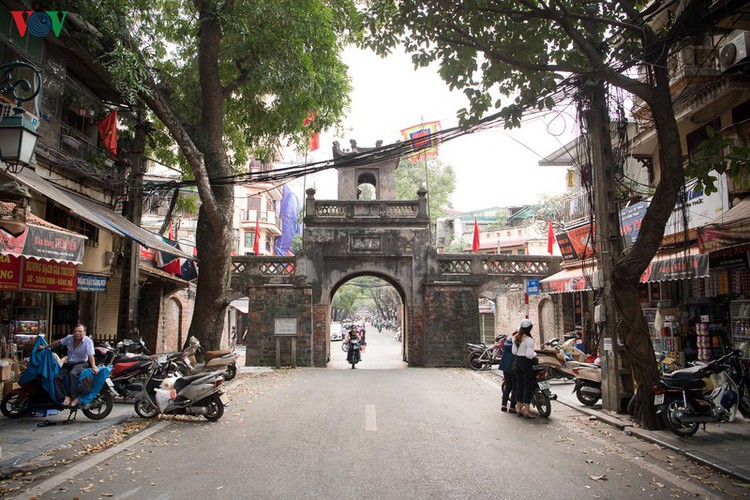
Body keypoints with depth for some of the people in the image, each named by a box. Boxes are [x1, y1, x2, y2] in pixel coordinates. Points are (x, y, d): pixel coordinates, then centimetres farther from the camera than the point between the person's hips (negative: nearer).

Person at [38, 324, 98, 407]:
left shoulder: (88, 341, -14)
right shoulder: (69, 338, 0)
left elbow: (90, 355, -21)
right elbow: (58, 342, 17)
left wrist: (93, 366, -35)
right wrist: (44, 347, 22)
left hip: (81, 363, -6)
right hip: (68, 363, 6)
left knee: (72, 374, -36)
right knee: (57, 377, -16)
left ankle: (74, 397, -31)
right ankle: (66, 396, -17)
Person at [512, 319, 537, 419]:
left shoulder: (516, 338, 5)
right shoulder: (529, 340, -17)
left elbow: (513, 351, 7)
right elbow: (529, 355, -21)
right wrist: (535, 354, -1)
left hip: (518, 361, 7)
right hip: (526, 362, -7)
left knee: (519, 385, 12)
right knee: (528, 386, -2)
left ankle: (519, 409, 17)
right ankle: (526, 411, -3)